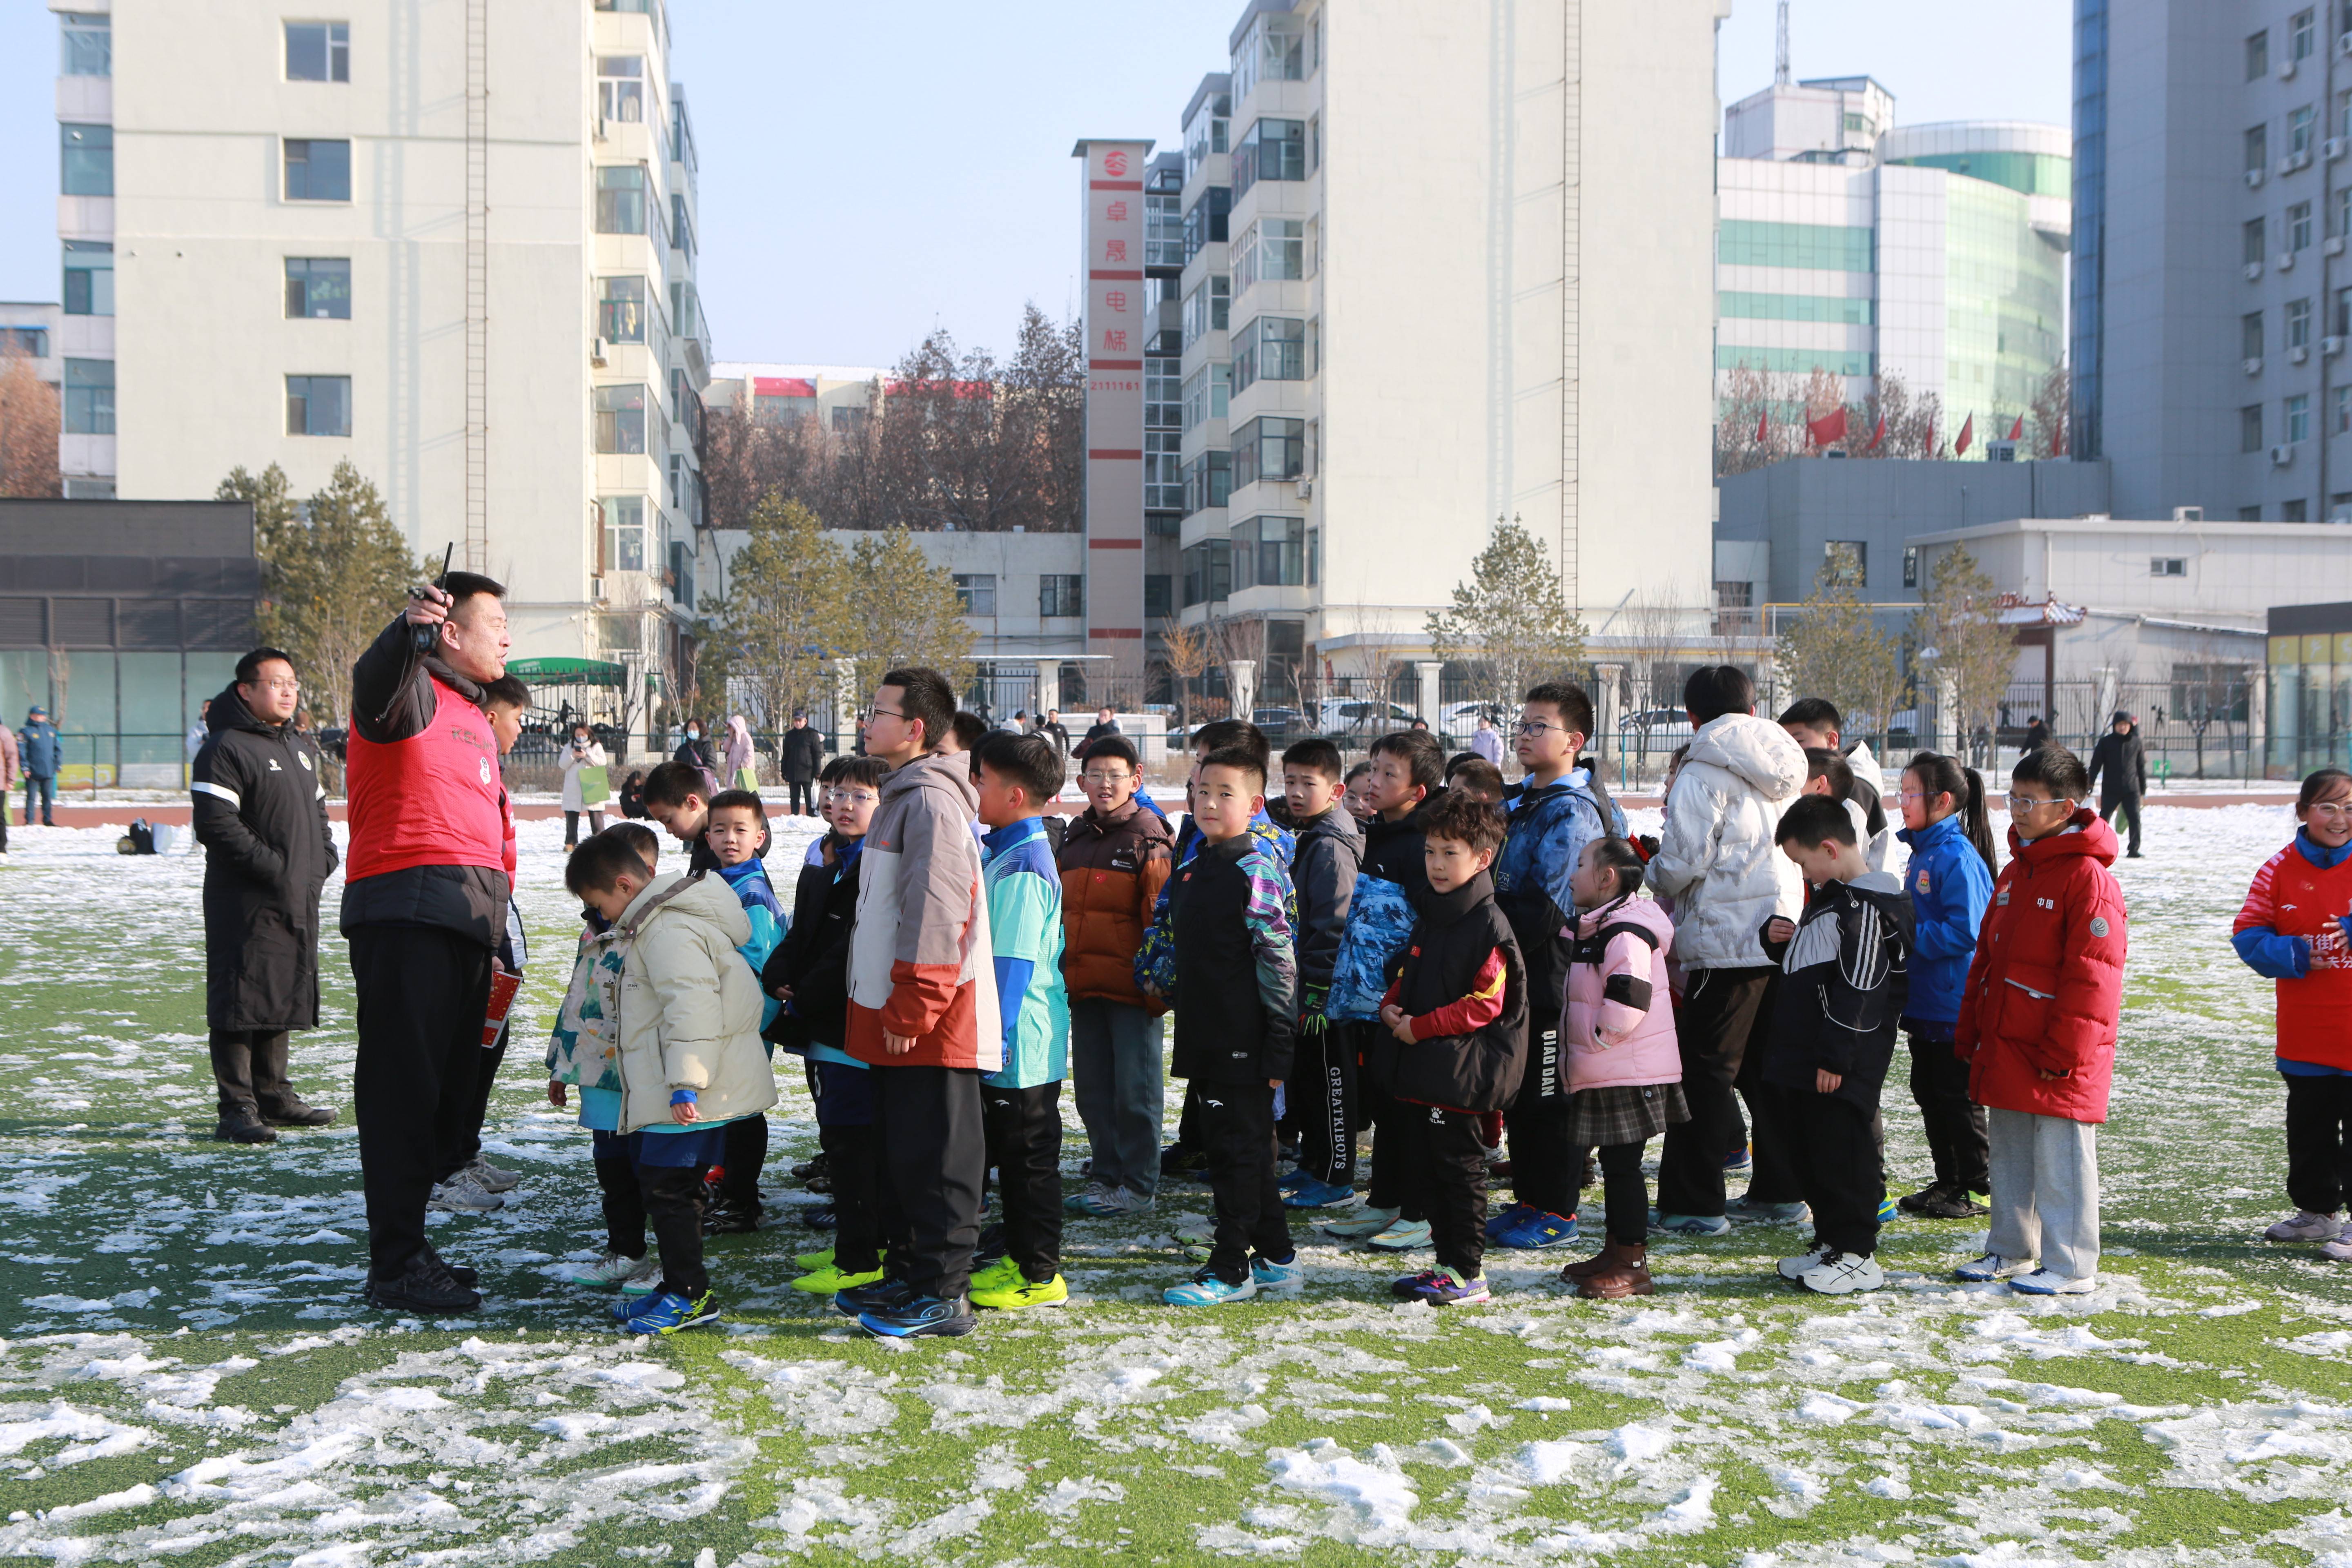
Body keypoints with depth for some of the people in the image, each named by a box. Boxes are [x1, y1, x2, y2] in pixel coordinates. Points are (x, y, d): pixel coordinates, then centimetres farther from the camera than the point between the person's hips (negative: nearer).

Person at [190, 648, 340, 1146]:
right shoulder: (225, 749, -10)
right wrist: (272, 866, -20)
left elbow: (319, 810, 28)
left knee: (286, 994, 14)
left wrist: (324, 857, 10)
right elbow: (215, 825, -18)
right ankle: (237, 1108, -3)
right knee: (243, 998, -7)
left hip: (299, 899, 9)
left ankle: (273, 1095, 24)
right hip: (246, 902, -8)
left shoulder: (301, 748, 18)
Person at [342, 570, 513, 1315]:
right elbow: (376, 681, -30)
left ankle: (408, 1250, 23)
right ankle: (397, 1265, -3)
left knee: (444, 1090, 13)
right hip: (409, 912, -9)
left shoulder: (472, 716, 25)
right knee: (404, 1088, -7)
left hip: (465, 920, 9)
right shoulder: (414, 694, -3)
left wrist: (493, 937, 28)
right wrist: (408, 631, -51)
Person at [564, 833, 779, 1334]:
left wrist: (686, 1081, -30)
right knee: (663, 1186, 15)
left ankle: (691, 1296, 1)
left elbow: (693, 1005, -27)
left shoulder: (669, 930, -17)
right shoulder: (656, 924, 19)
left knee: (666, 1187, -7)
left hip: (688, 1094, -11)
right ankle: (680, 1288, 23)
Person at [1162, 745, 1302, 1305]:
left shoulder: (1257, 870, -11)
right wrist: (1183, 1036, 22)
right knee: (1227, 1148, 14)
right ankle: (1277, 1260, 25)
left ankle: (1231, 1269, 9)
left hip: (1244, 1043, -9)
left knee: (1239, 1152, -1)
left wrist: (1278, 1041, -17)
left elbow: (1278, 959, -14)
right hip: (1205, 1040, 9)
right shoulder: (1191, 870, 14)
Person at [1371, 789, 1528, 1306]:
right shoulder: (1428, 918, 13)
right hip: (1419, 1069, 9)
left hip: (1460, 1072, -9)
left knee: (1458, 1167, -1)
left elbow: (1485, 1004, -17)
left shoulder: (1489, 927, -14)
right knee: (1426, 1166, 14)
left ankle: (1468, 1274, 7)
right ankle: (1447, 1261, 25)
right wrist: (1391, 1007, 3)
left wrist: (1421, 1027, -18)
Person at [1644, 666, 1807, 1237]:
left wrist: (1647, 875, 6)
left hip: (1725, 942, -7)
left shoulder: (1702, 776, -11)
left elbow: (1681, 863, -15)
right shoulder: (1784, 774, 12)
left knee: (1705, 1070, -2)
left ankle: (1693, 1203, 0)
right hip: (1782, 936, 7)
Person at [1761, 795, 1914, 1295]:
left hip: (1844, 1068, -10)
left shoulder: (1868, 908, -16)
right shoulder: (1827, 898, 16)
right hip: (1804, 1060, 10)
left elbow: (1859, 991, -20)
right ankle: (1831, 1243, 26)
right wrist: (1779, 940, 6)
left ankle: (1857, 1256, 5)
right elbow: (1806, 963, 28)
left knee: (1843, 1155, -4)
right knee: (1808, 1152, 15)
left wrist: (1835, 1057, -21)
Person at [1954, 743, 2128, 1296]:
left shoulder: (2087, 877, -14)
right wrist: (1970, 1032, 17)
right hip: (2004, 1048, 9)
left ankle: (2070, 1267, 7)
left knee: (2061, 1159, -2)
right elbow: (1986, 958, 20)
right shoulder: (2015, 871, 14)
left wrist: (2062, 1053, -18)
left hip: (2058, 1061, -9)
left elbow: (2091, 976, -17)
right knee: (2009, 1155, 16)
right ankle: (2010, 1251, 27)